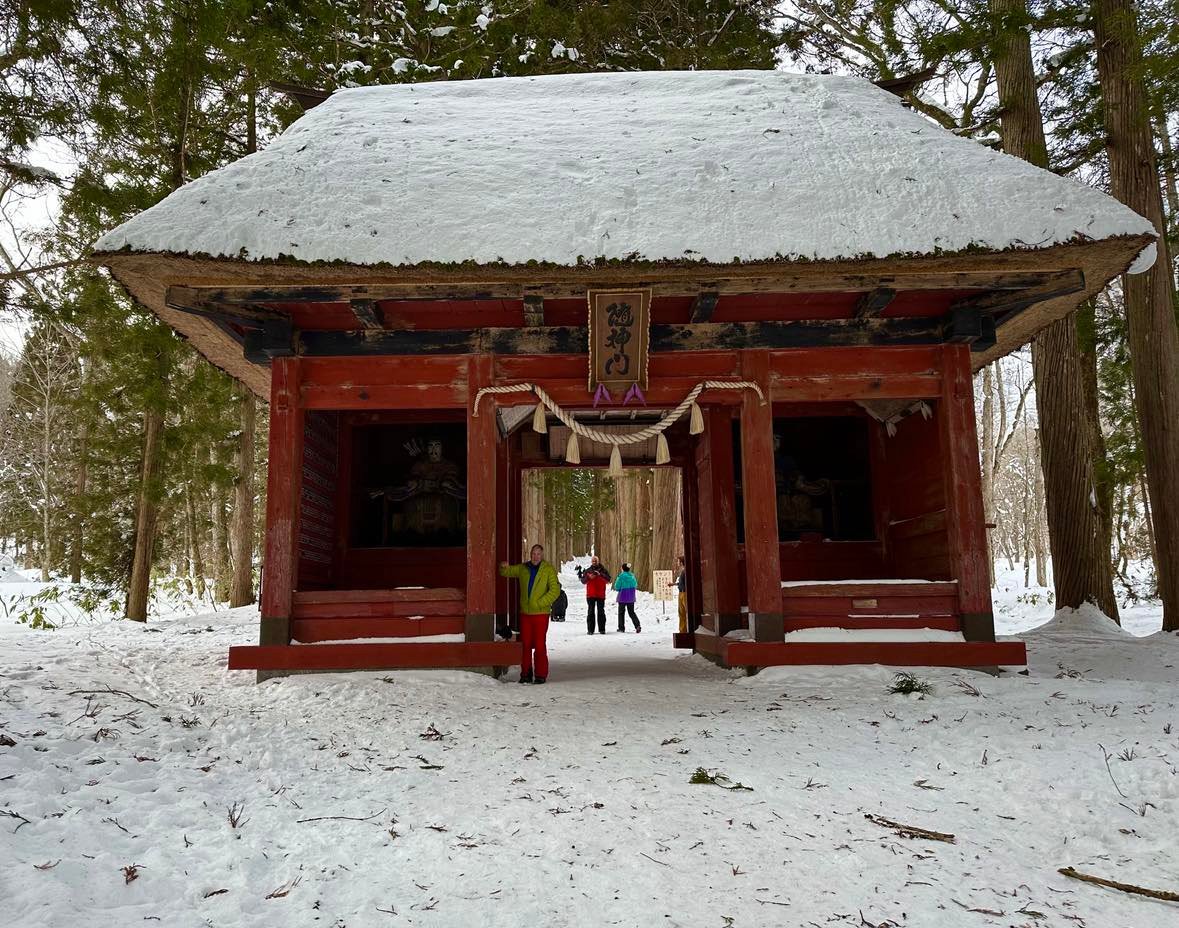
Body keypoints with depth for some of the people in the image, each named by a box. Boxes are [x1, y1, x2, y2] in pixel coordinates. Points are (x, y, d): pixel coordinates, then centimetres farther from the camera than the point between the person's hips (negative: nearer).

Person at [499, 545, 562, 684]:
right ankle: (526, 674, 18)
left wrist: (540, 603, -17)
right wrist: (504, 567, -4)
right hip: (525, 612, 4)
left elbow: (555, 590, -11)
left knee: (539, 645, -3)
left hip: (540, 613, -4)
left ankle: (540, 675, 6)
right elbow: (507, 572, 21)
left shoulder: (549, 570, -4)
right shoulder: (523, 568, 9)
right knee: (525, 644, 8)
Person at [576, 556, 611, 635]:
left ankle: (602, 629, 8)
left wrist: (600, 575, -22)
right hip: (590, 595, 1)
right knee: (591, 612, -1)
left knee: (601, 612, 3)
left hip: (601, 595, -1)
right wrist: (589, 577, -18)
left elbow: (608, 579, -9)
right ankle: (590, 630, 0)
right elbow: (583, 581, 1)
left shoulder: (603, 570, 4)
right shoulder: (587, 570, 8)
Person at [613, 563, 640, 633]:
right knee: (632, 612, 12)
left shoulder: (621, 576, -13)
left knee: (621, 612, 10)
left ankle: (621, 628, 12)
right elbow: (635, 585, 12)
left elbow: (616, 587, -11)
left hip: (623, 597, -5)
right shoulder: (632, 576, 3)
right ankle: (637, 625, -5)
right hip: (631, 598, 5)